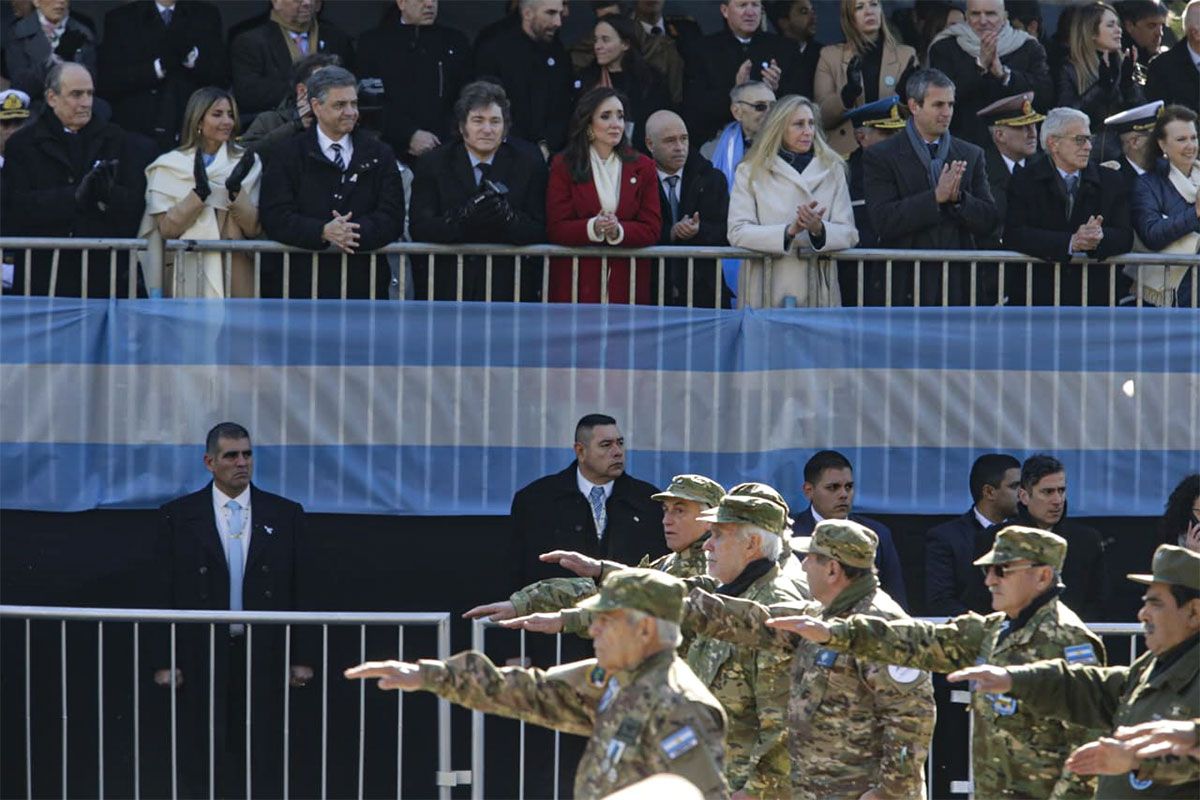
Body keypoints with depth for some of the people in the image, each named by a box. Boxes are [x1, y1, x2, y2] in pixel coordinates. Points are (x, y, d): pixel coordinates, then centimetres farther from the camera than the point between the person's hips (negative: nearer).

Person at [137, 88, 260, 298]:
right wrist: (200, 193, -15)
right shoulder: (168, 166, 6)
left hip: (235, 273, 1)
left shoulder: (248, 164, 10)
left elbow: (253, 229, 3)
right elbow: (166, 229, -4)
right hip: (185, 274, -1)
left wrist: (236, 191, -12)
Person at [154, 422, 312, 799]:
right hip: (202, 656, -1)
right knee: (202, 766, 1)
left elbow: (299, 591, 6)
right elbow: (164, 594, 2)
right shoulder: (178, 516, 3)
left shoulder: (285, 515, 6)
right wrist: (164, 661, -4)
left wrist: (301, 656, 1)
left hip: (263, 655, 1)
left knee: (264, 764, 0)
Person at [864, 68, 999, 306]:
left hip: (959, 286, 3)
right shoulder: (881, 157, 1)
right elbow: (884, 221, -11)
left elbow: (989, 222, 8)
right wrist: (936, 197, -17)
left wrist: (958, 197, -11)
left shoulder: (972, 156, 13)